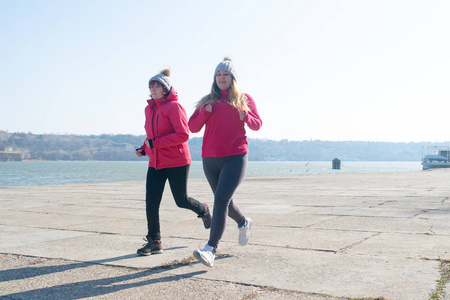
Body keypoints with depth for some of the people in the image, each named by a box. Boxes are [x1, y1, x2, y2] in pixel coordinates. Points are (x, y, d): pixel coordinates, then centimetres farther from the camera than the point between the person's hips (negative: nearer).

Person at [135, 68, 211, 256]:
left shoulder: (174, 106, -12)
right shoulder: (149, 109, 12)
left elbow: (183, 134, -20)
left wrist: (155, 143, -23)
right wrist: (144, 148, 7)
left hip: (176, 162, -6)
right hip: (155, 163, 6)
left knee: (181, 200, 4)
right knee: (151, 202, -2)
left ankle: (203, 210, 37)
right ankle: (154, 242, 8)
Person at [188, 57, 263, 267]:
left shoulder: (245, 99, 8)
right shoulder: (207, 101, 12)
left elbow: (257, 125, 9)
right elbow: (192, 127, 8)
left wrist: (245, 116, -12)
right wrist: (205, 113, -10)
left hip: (236, 157, -4)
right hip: (210, 159, 4)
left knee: (221, 200, -18)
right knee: (224, 201, 15)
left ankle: (211, 250, -21)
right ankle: (243, 223, 46)